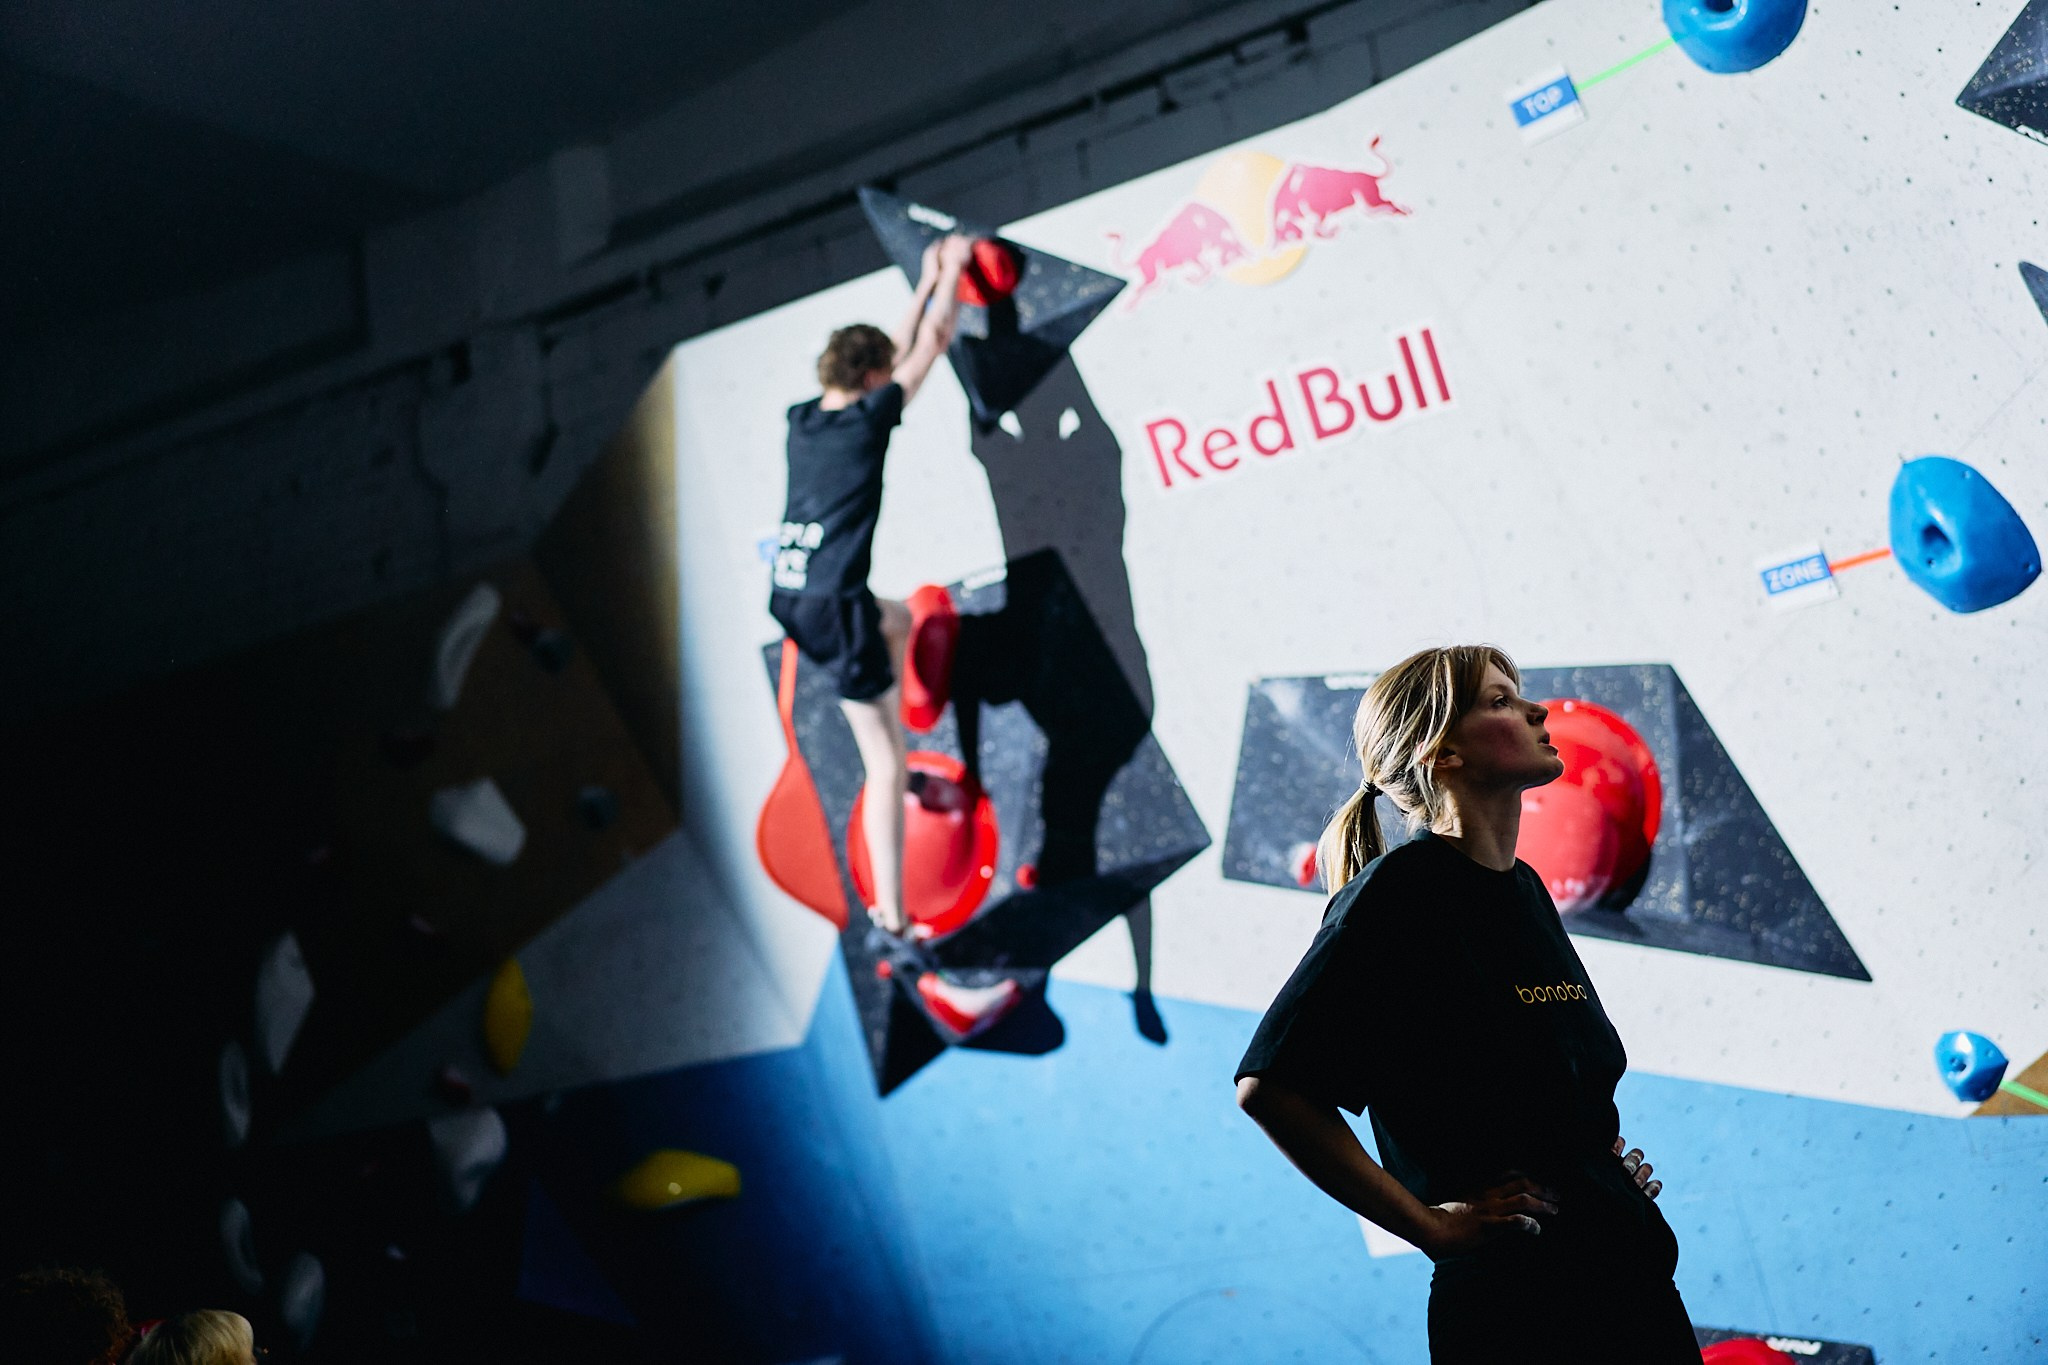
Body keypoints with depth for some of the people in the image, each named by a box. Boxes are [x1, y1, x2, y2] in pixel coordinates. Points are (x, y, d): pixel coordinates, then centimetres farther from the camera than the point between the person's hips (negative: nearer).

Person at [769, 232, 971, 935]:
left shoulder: (800, 418, 10)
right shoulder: (868, 419, -8)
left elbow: (891, 356, 25)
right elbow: (932, 345, 3)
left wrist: (926, 284, 32)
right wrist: (952, 271, 18)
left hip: (787, 598, 8)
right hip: (832, 607, -8)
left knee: (898, 619, 36)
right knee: (887, 768, -1)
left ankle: (894, 741, 34)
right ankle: (892, 916, -2)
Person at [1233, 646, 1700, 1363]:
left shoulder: (1523, 887, 10)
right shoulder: (1398, 892, -14)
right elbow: (1270, 1088, -21)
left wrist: (1614, 1159, 9)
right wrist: (1430, 1224, -17)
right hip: (1511, 1306, -8)